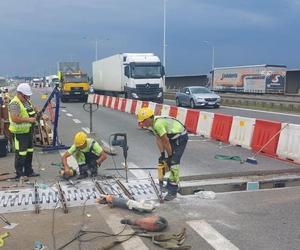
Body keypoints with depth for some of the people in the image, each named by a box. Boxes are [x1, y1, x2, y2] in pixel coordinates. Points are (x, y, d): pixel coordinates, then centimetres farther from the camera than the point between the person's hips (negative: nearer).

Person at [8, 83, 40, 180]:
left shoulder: (27, 101, 10)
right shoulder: (15, 103, -20)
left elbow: (31, 110, 28)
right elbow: (15, 119, -29)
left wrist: (35, 111, 6)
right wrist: (28, 119, -26)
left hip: (29, 131, 9)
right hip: (20, 133, -9)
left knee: (29, 152, 17)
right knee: (21, 154, -1)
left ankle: (28, 171, 30)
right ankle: (19, 175, 10)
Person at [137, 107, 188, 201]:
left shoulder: (158, 124, -28)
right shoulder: (153, 123, 2)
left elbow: (166, 141, -23)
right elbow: (158, 140, 2)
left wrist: (169, 156, -14)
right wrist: (162, 154, -4)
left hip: (180, 138, -10)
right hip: (173, 138, 10)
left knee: (173, 162, -12)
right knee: (167, 161, 15)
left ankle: (173, 191, -9)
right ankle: (171, 183, 30)